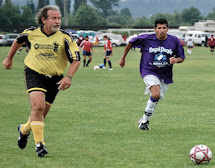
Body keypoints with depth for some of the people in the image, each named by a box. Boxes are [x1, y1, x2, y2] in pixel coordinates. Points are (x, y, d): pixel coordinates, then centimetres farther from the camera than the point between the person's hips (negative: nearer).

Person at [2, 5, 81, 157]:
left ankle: (24, 129, 40)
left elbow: (76, 59, -11)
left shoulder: (65, 37, -12)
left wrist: (69, 77, -26)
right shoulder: (32, 33, -6)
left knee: (42, 113, 7)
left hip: (54, 79, 1)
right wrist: (9, 58, 26)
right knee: (38, 105, -24)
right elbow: (18, 40, 17)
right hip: (34, 74, -1)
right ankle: (39, 143, -18)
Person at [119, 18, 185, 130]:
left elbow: (181, 57, 5)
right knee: (156, 94, -26)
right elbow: (131, 43, 6)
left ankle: (144, 121, 32)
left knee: (155, 99, 9)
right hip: (149, 71, -4)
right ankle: (145, 119, -7)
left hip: (165, 75, 4)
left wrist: (175, 60, -18)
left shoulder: (175, 41, -5)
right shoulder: (146, 39, -10)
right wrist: (123, 58, 11)